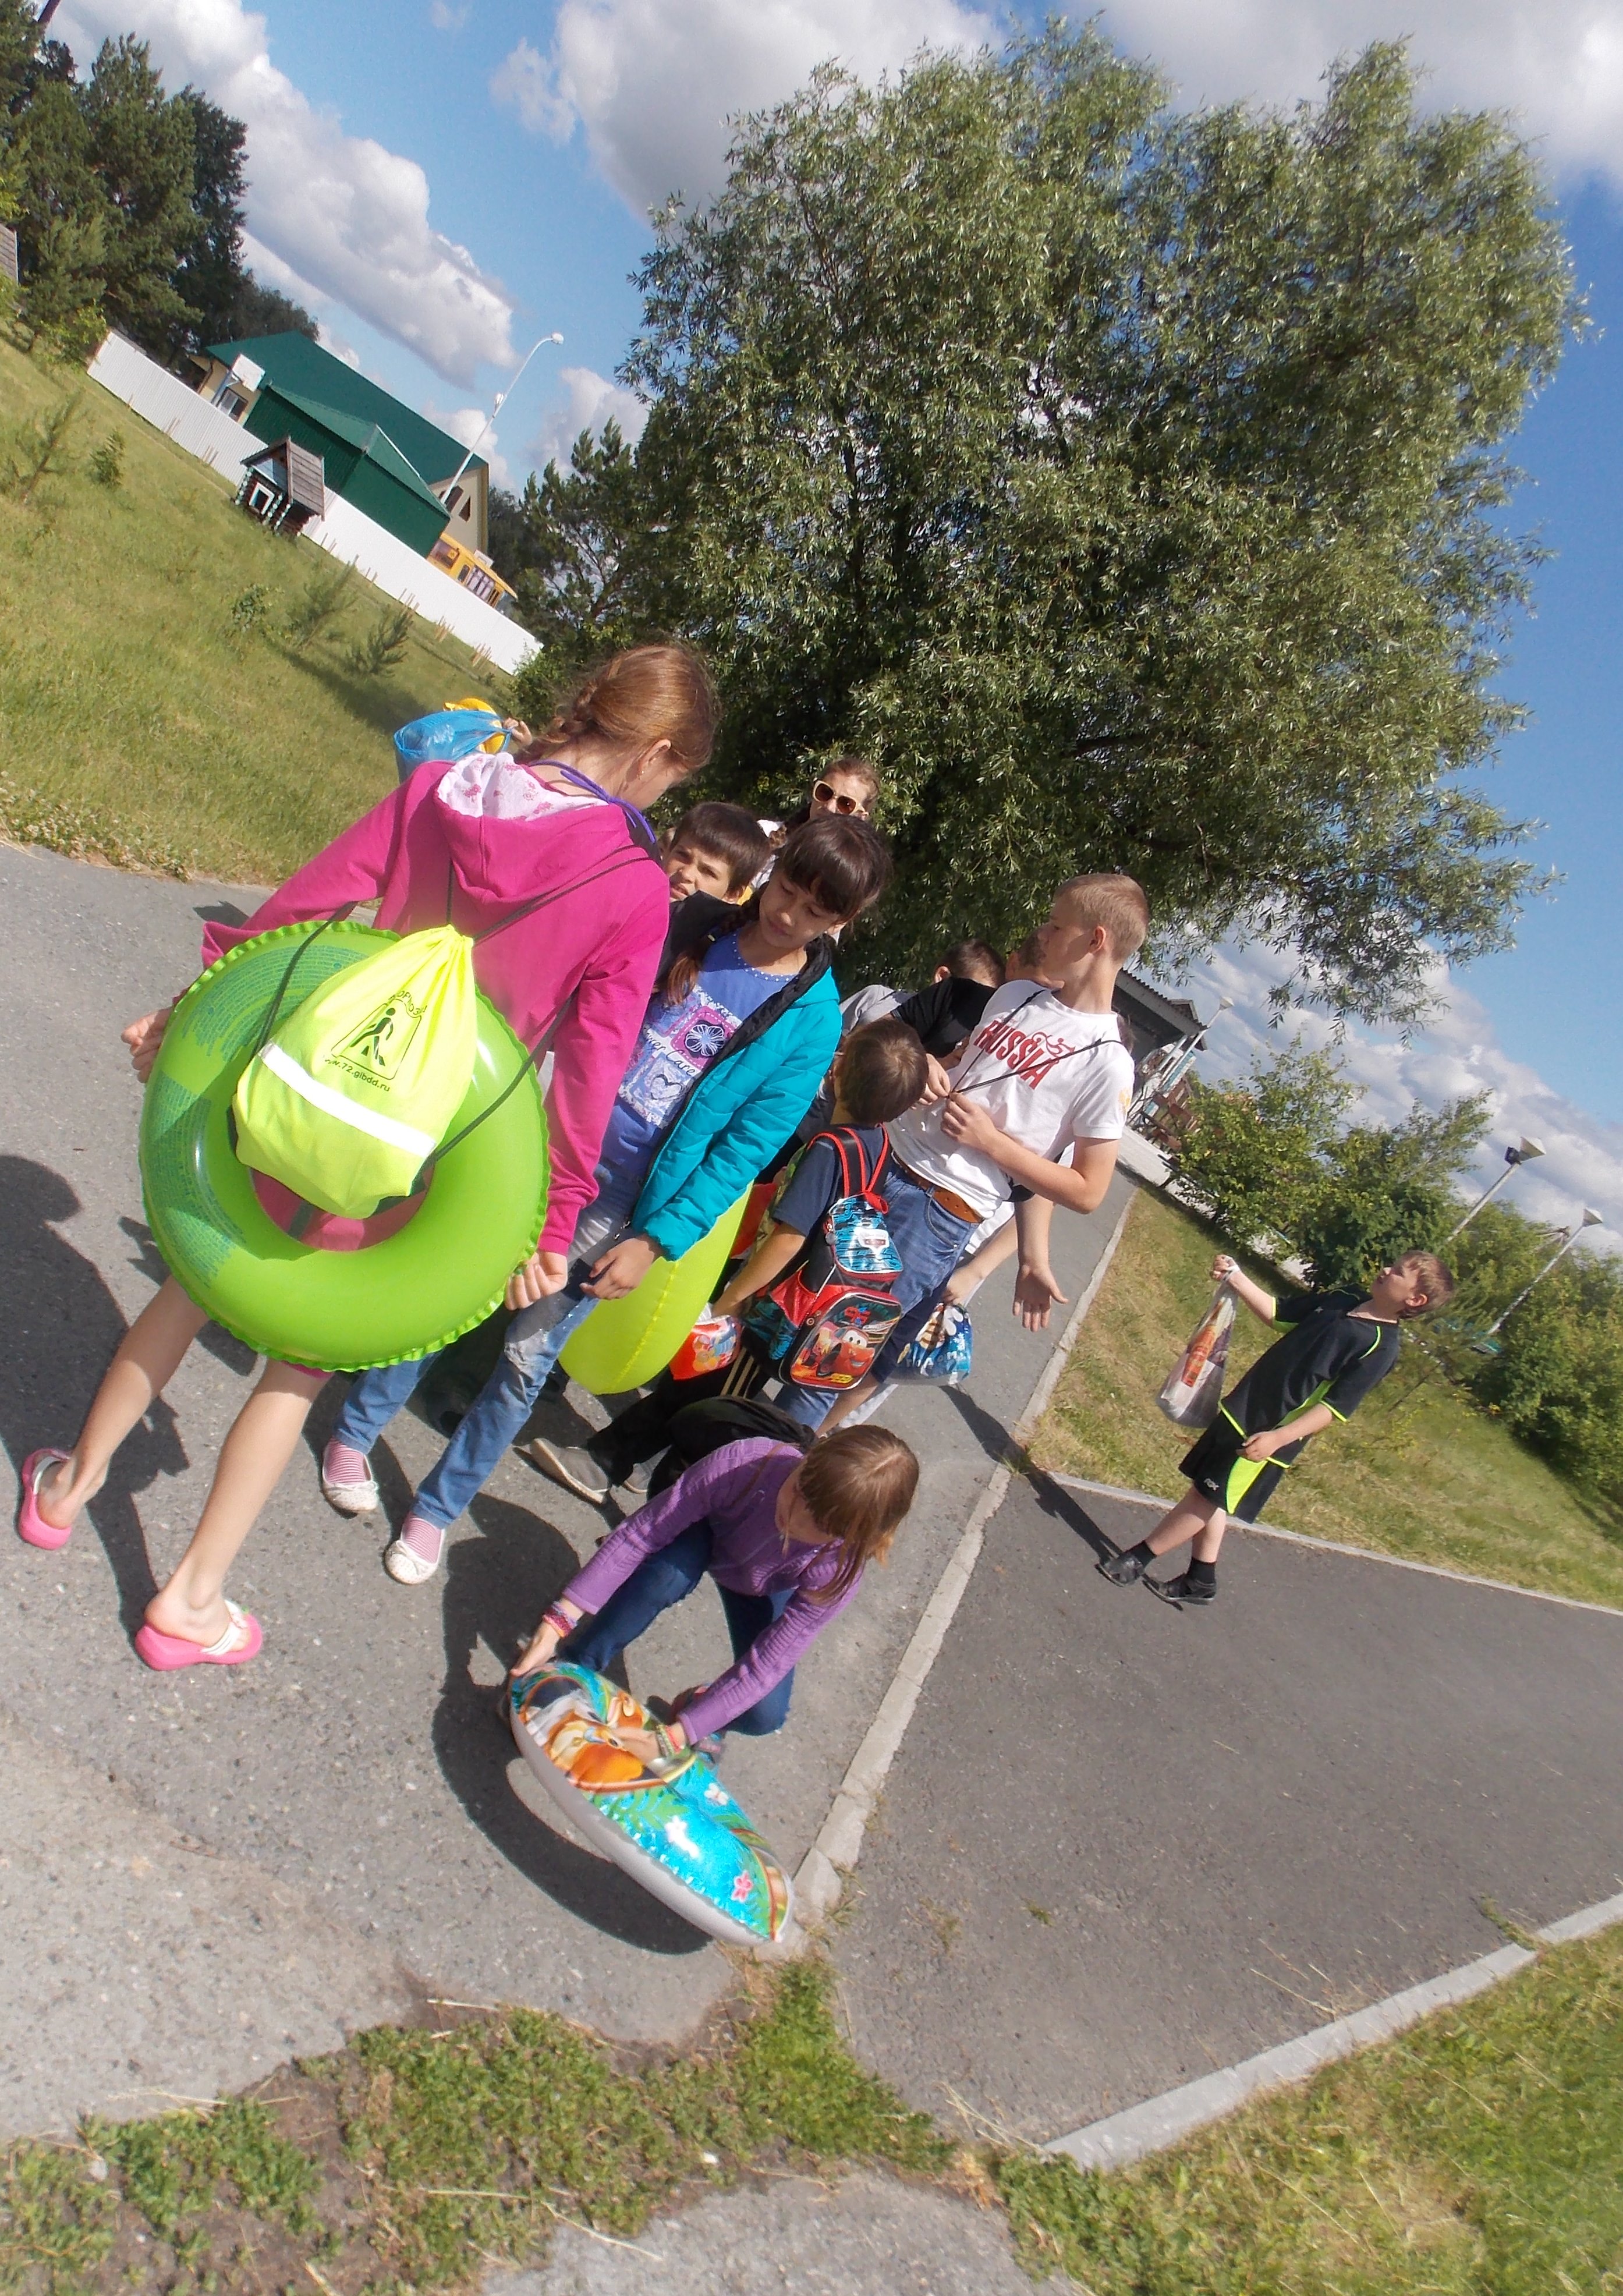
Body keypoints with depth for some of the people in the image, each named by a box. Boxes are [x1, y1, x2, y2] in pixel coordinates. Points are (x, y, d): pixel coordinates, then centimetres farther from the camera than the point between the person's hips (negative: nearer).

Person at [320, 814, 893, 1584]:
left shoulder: (811, 1021, -8)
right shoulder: (689, 925, -2)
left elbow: (745, 1149, -9)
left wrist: (656, 1241, -13)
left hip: (616, 1209, -2)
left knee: (525, 1361, 6)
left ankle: (436, 1510, 26)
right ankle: (353, 1434, 34)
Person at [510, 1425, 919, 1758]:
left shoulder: (840, 1568, -38)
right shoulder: (743, 1464, -42)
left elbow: (766, 1665, -32)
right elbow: (640, 1534, -33)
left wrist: (672, 1738, -36)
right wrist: (560, 1621, -38)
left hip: (762, 1592, 1)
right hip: (705, 1533, 0)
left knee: (763, 1716, -20)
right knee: (667, 1574, -36)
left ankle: (704, 1707, 15)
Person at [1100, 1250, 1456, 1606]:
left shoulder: (1381, 1347, -17)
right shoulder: (1343, 1301, 4)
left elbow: (1334, 1407, -21)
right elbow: (1276, 1311, 13)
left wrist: (1279, 1437, -28)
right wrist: (1234, 1278, 0)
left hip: (1267, 1436, -7)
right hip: (1241, 1409, 7)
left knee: (1206, 1500, 2)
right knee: (1209, 1500, 15)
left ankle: (1136, 1560, 15)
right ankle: (1201, 1581, 30)